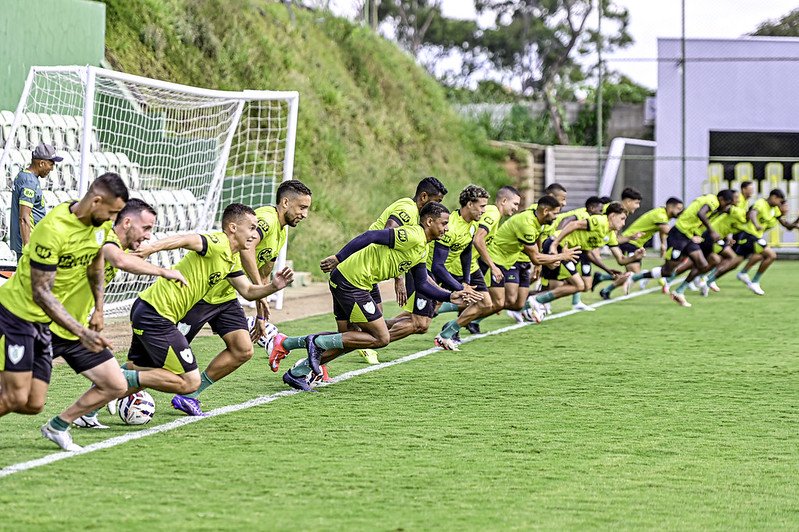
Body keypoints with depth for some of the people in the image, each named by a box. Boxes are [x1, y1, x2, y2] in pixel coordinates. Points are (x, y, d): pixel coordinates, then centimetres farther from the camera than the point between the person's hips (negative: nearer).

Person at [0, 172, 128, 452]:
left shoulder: (100, 225, -3)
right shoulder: (53, 229, -27)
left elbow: (95, 262, 20)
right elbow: (41, 292, -26)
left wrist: (98, 309, 19)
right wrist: (81, 332, -30)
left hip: (42, 322, 8)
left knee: (33, 405, 3)